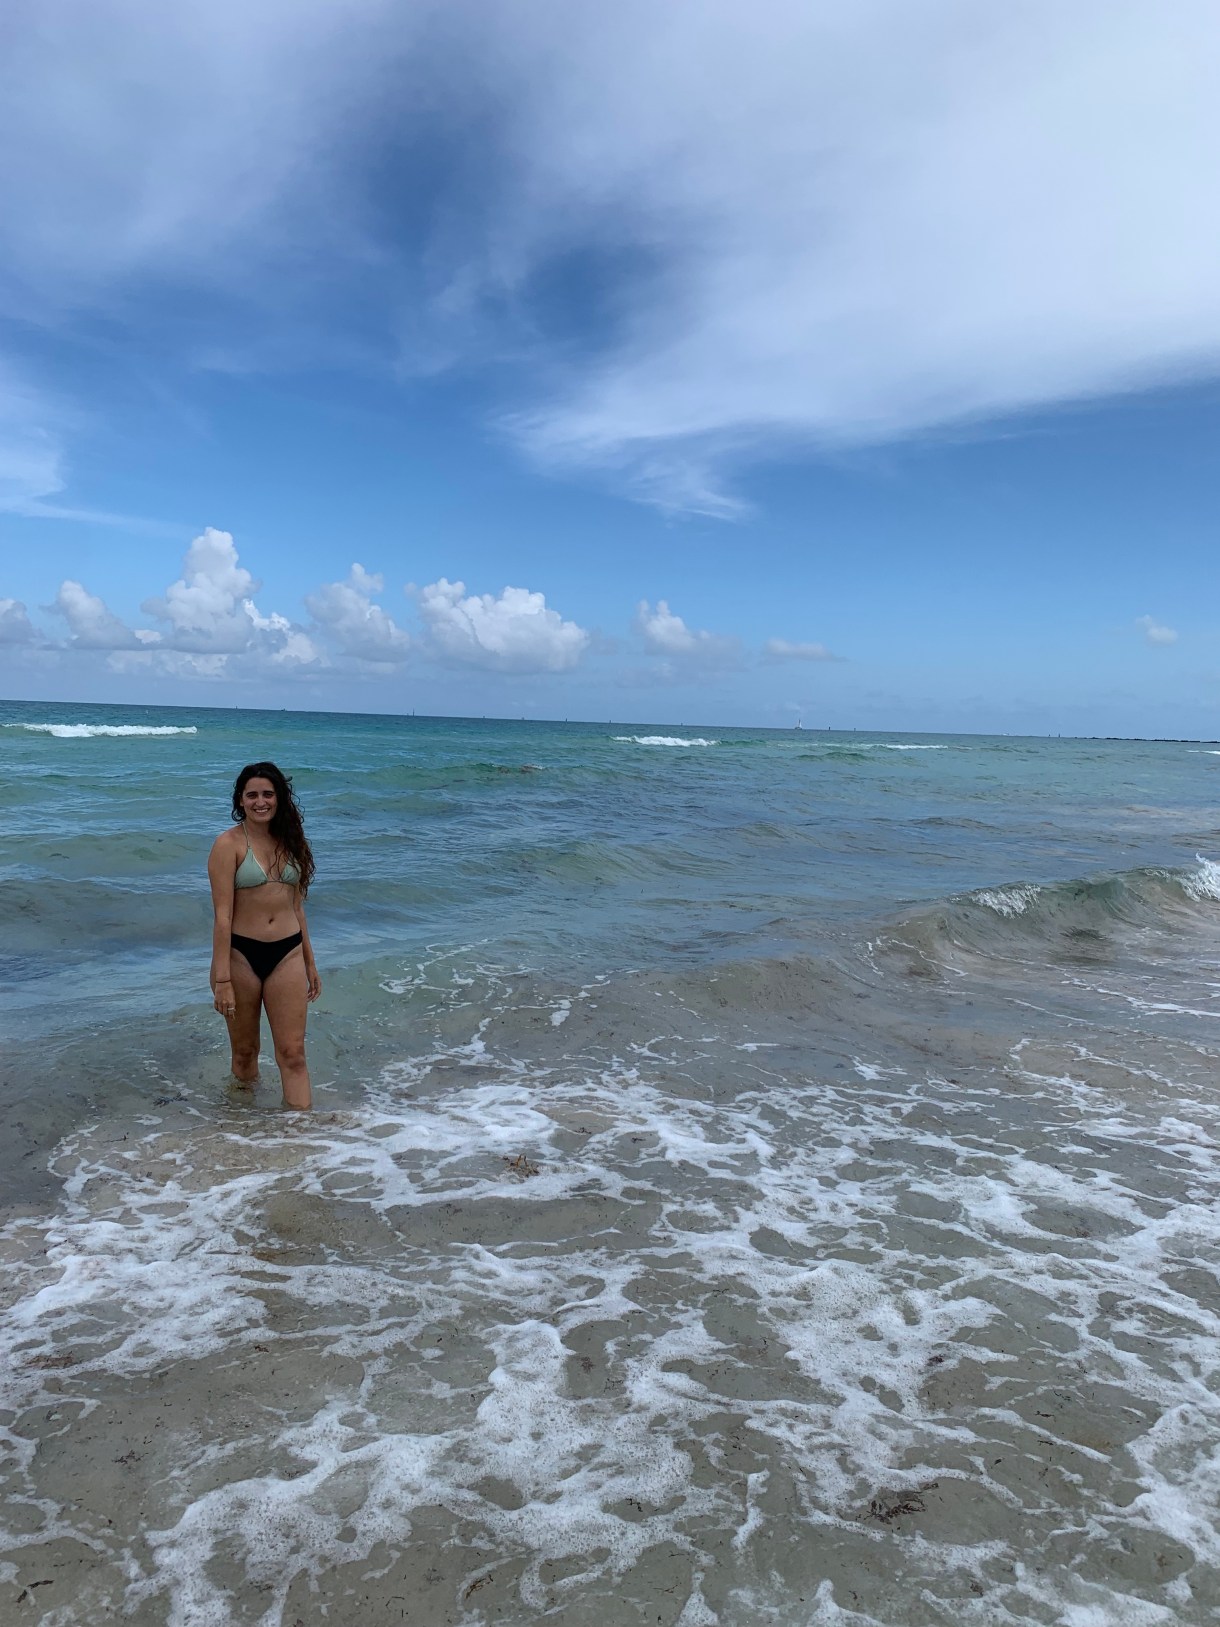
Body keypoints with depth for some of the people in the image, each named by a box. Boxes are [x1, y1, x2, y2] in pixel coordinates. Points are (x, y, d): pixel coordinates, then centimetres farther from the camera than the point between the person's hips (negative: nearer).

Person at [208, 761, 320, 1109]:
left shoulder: (289, 841, 7)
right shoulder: (229, 843, -8)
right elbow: (222, 915, -13)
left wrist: (310, 962, 15)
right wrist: (222, 980, -17)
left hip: (287, 955, 3)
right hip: (241, 954, -3)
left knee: (293, 1054, -1)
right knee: (245, 1050, 12)